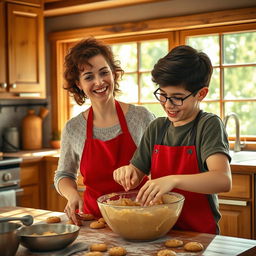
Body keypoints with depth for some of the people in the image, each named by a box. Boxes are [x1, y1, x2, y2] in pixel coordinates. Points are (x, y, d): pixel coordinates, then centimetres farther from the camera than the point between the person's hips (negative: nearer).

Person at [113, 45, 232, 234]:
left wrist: (172, 180, -32)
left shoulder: (209, 125, -5)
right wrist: (129, 173, -8)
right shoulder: (156, 128, 11)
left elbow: (224, 181, -20)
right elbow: (136, 179, 14)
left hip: (200, 233, -6)